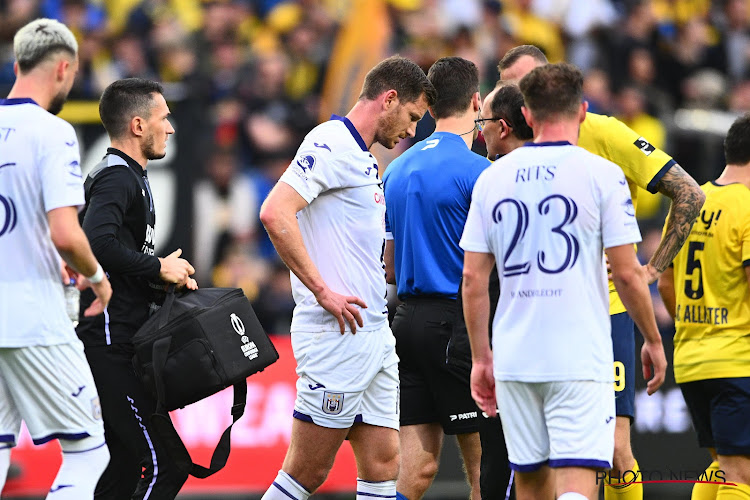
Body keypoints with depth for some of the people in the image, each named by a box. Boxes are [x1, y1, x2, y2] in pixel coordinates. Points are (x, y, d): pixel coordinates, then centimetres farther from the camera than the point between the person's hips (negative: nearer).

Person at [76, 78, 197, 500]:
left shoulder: (128, 177, 21)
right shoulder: (117, 178, -12)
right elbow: (98, 243, -31)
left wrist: (164, 286, 9)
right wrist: (159, 268, -19)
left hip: (121, 343, 11)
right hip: (111, 343, -11)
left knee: (126, 465, 11)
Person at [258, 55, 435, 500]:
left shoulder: (364, 159, 21)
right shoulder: (331, 144, -10)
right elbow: (275, 212, -23)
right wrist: (321, 290, -22)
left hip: (375, 335, 10)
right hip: (338, 335, -10)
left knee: (382, 464, 4)